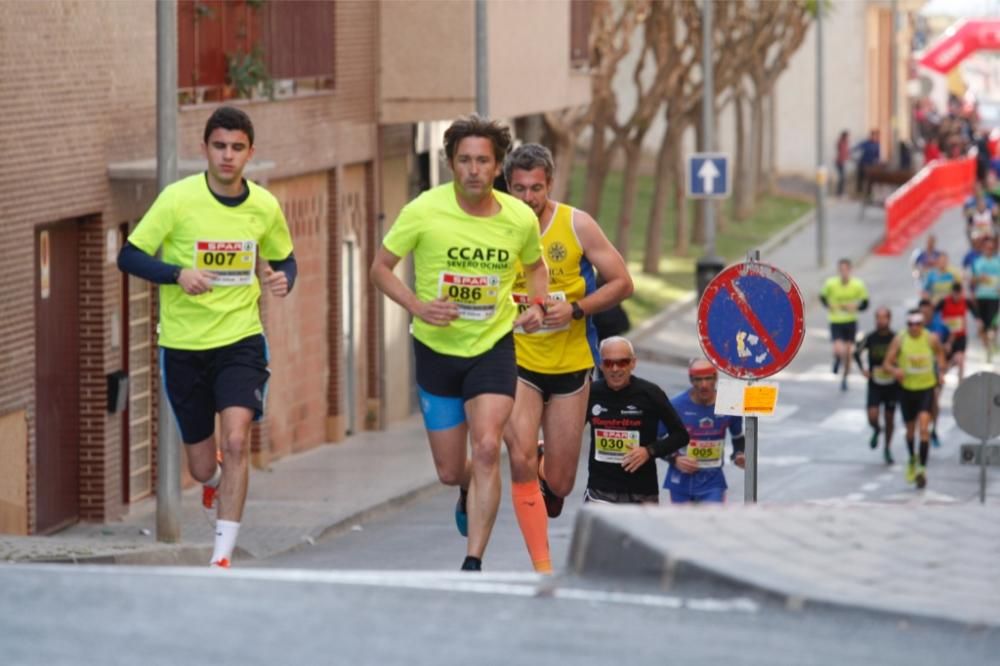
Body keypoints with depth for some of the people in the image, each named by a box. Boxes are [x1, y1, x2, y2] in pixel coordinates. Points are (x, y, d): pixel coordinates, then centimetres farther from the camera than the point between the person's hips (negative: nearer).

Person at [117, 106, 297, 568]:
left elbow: (283, 259, 15)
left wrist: (283, 279, -9)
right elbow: (128, 256, -8)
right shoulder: (178, 199, -10)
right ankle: (216, 479, 49)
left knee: (236, 439, -22)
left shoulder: (265, 207, -1)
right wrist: (178, 274, -25)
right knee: (201, 467, 8)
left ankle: (223, 555, -15)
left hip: (240, 340, 0)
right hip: (183, 344, 0)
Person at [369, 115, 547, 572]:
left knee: (487, 447, -22)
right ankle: (471, 492, 48)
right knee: (450, 473, 8)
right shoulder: (424, 211, -15)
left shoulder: (520, 218, -8)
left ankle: (473, 564, -17)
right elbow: (380, 267, -4)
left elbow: (535, 265, 14)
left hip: (493, 346, 0)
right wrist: (416, 305, -21)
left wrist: (536, 303, -6)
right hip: (437, 348, 0)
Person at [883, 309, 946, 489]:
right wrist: (894, 370, -29)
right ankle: (912, 459, 43)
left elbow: (940, 352, 15)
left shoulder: (931, 339, -7)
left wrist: (940, 370, 2)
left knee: (924, 426, -18)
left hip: (927, 388, -1)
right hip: (907, 388, 1)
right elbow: (887, 362, -7)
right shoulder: (899, 340, -9)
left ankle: (922, 468, -18)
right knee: (910, 430, 14)